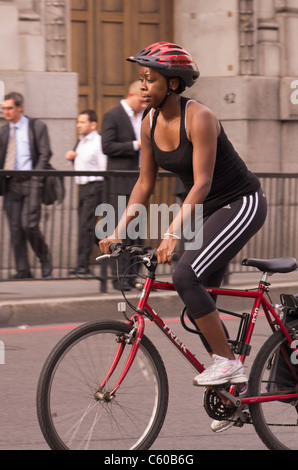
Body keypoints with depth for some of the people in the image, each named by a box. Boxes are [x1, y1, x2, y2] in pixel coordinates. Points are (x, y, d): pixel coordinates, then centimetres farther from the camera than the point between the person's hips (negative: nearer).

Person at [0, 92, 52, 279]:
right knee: (15, 228, 0)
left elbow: (45, 153, -3)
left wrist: (36, 177, -12)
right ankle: (23, 269, 4)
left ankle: (45, 259, 9)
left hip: (30, 182, -5)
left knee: (29, 225, -13)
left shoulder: (37, 126, 2)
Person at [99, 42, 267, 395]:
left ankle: (227, 362, -15)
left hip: (242, 204, -9)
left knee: (185, 275, -24)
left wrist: (173, 233, -38)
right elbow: (144, 184, 6)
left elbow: (202, 183, -29)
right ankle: (229, 379, 20)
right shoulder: (151, 123, 0)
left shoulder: (199, 118, -23)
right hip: (209, 210, 9)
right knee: (199, 300, 7)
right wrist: (119, 231, -3)